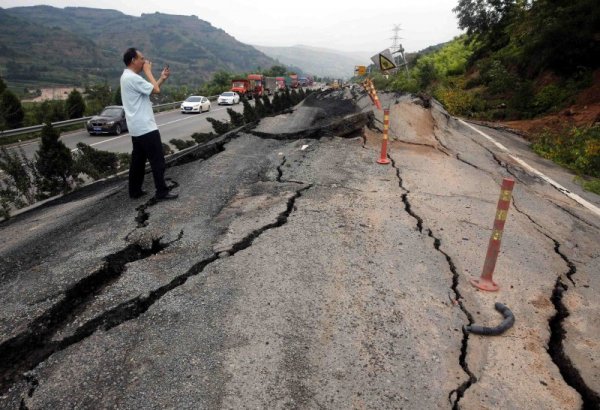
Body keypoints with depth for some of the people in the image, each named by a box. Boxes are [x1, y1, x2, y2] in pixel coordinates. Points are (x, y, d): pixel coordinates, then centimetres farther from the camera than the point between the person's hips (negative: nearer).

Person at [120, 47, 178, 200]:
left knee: (138, 159, 13)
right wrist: (148, 71, -6)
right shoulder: (133, 78, -17)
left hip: (137, 127, 11)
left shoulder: (127, 77, 17)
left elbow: (150, 90, 20)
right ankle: (162, 192, -1)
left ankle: (135, 191, 17)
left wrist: (162, 78, 12)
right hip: (145, 127, -10)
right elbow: (156, 90, -17)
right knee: (157, 160, -5)